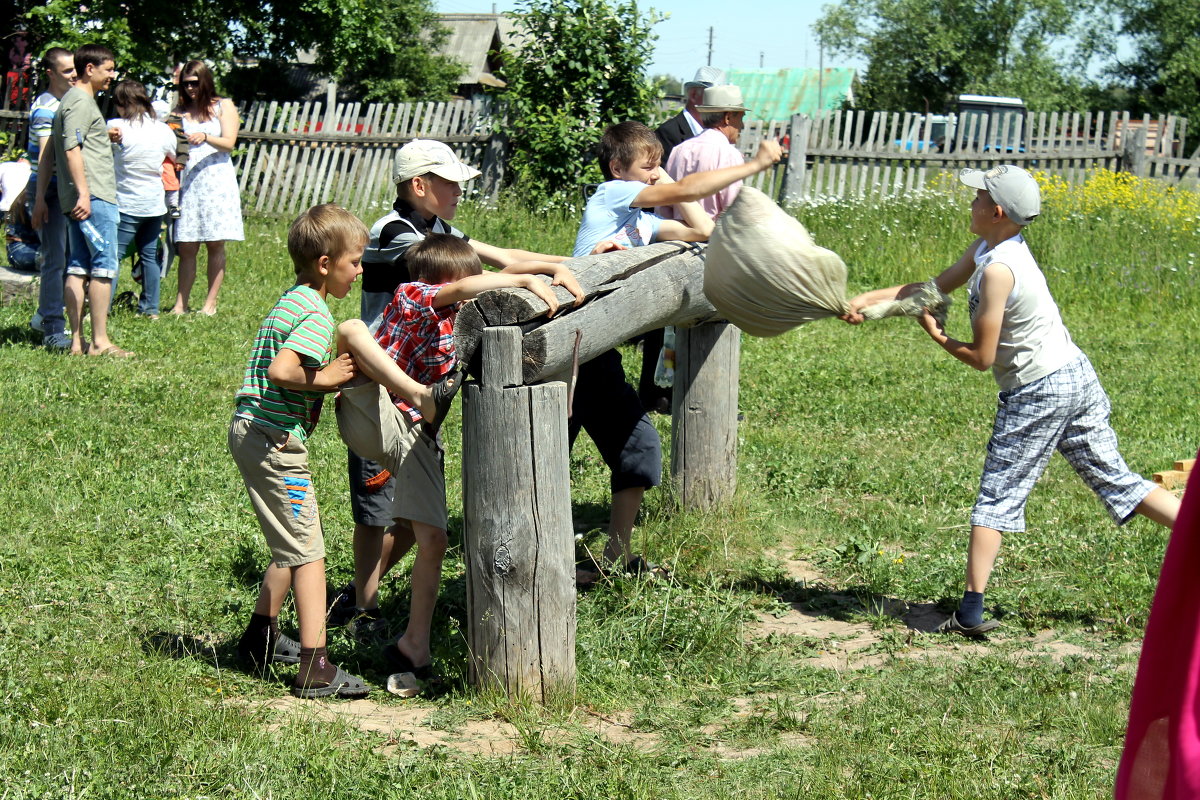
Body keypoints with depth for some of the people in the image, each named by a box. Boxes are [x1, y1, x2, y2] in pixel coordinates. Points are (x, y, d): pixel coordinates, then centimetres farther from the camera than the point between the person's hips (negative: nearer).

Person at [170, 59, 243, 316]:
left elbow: (229, 143, -4)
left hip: (216, 179, -2)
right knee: (186, 247, -2)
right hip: (188, 181, 2)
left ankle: (210, 302, 2)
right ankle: (180, 304, -2)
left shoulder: (223, 106, 7)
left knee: (216, 244, -3)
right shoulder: (181, 111, 15)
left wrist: (205, 137, -21)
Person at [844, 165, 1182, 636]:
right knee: (1116, 482, 12)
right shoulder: (987, 248, 6)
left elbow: (981, 357, -16)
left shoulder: (998, 270, -21)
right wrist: (869, 298, 12)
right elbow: (937, 287, 17)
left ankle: (971, 611, -2)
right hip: (1076, 375, 9)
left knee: (997, 499, -2)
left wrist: (937, 336, 2)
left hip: (1036, 393, -9)